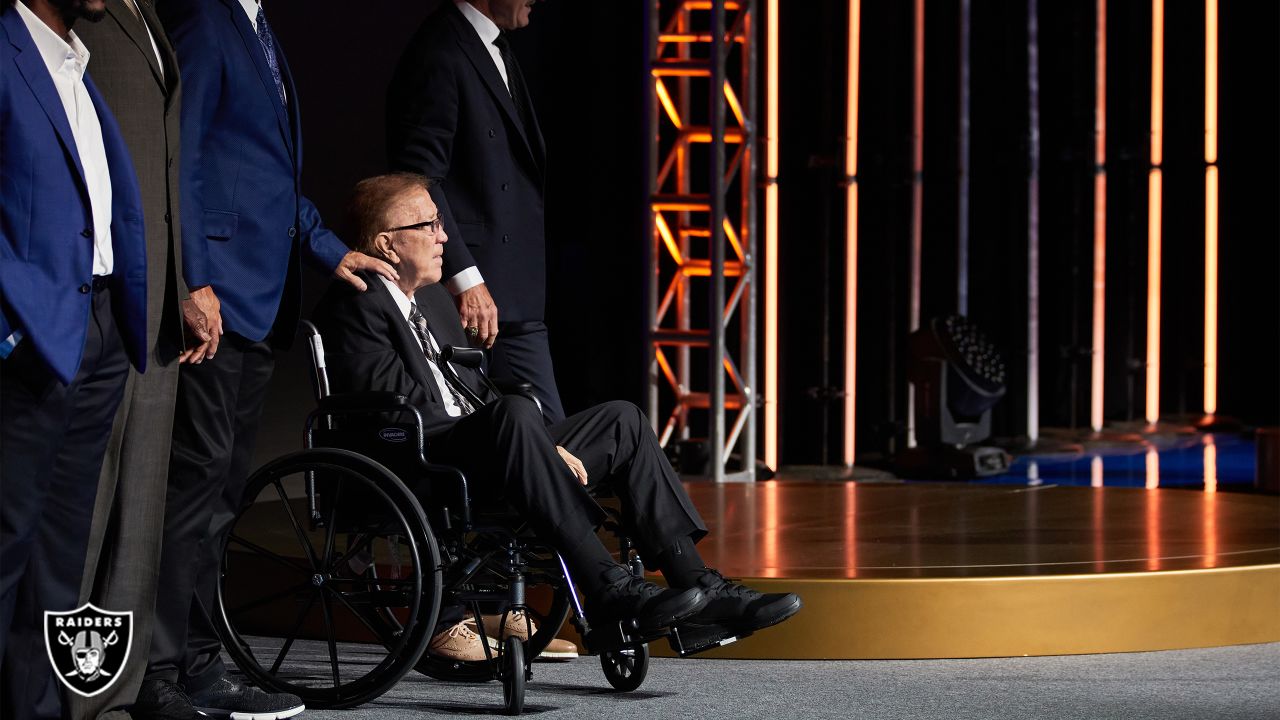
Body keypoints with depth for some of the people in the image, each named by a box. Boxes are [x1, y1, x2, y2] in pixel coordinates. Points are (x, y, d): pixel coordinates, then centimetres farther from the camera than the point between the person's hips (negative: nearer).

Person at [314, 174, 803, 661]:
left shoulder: (429, 297, 22)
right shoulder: (355, 307, -9)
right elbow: (404, 409, -19)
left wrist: (543, 447, 4)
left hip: (481, 454, 10)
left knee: (622, 421, 4)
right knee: (514, 413, -36)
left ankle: (699, 589, -5)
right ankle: (607, 590, -38)